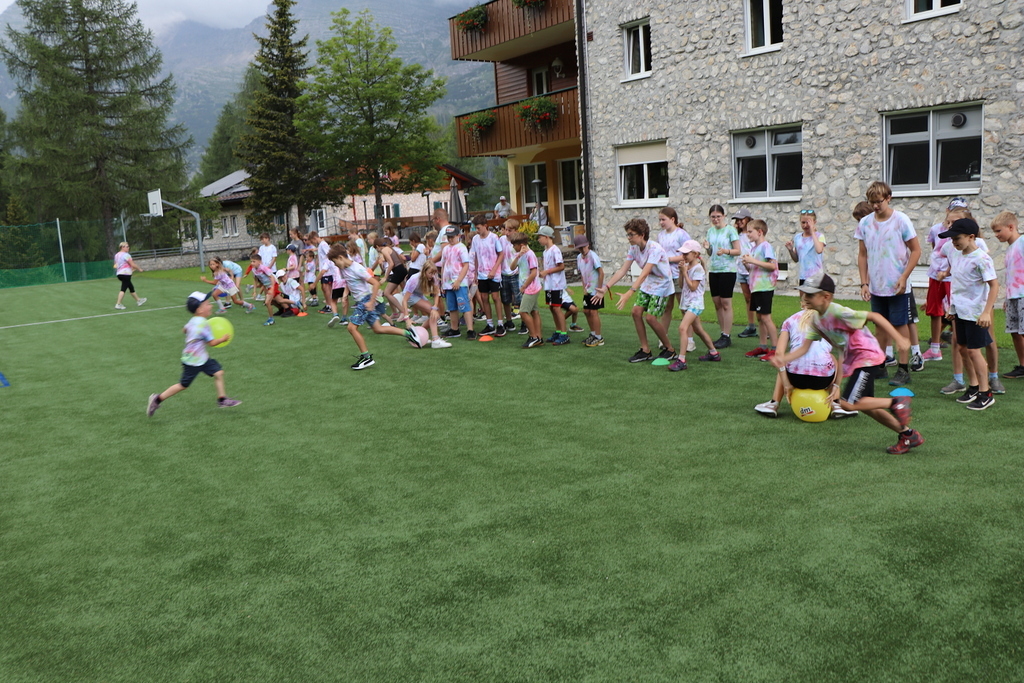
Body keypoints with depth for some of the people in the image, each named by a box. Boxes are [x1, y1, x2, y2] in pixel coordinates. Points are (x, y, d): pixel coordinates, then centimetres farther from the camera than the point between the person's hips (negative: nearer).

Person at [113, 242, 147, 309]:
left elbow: (115, 266, 22)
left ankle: (138, 301, 31)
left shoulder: (116, 255, 14)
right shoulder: (126, 255, -13)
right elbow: (133, 264, -14)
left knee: (131, 288, 19)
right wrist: (139, 269, 2)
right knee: (123, 289, -9)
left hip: (119, 274, 9)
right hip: (126, 274, -9)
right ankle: (118, 304, -13)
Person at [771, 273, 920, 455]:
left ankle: (896, 402, 0)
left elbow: (874, 316, -22)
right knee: (864, 405, 15)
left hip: (867, 356, -9)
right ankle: (907, 434, 27)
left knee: (848, 404, -14)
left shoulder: (838, 312, -23)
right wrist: (784, 358, -19)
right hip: (852, 361, 9)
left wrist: (899, 339, -25)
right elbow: (805, 347, -2)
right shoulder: (814, 318, 2)